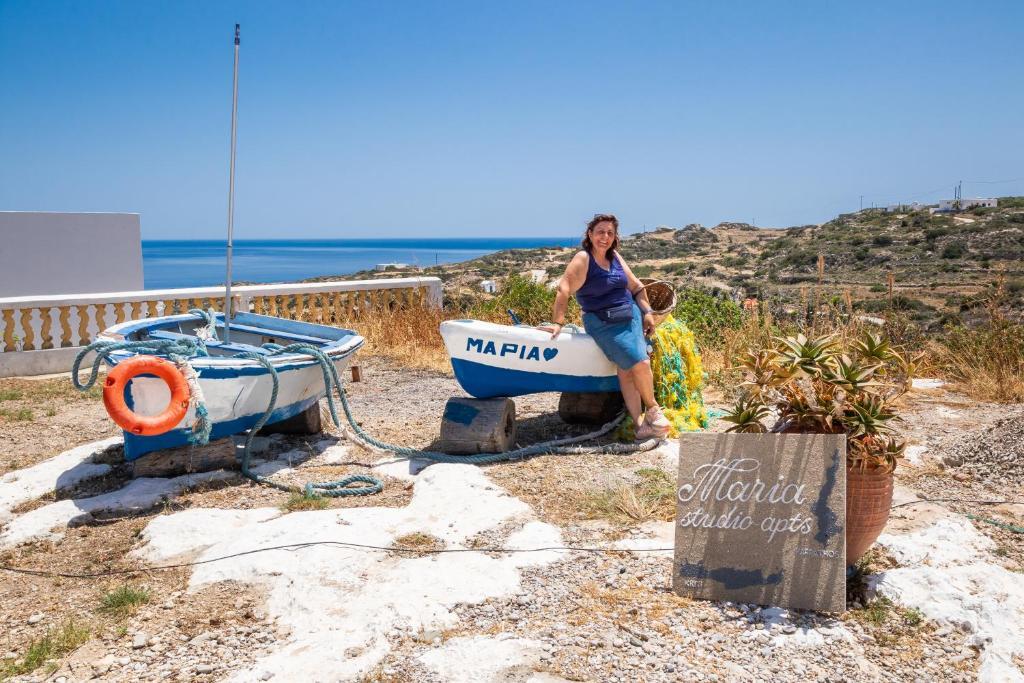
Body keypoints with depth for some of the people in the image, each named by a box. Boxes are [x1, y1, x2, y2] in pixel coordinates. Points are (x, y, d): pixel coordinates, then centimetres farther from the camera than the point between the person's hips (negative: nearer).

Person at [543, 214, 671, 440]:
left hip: (631, 316, 5)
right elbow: (564, 290, -17)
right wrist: (558, 323, -24)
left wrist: (647, 312, 15)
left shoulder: (615, 257, 12)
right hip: (602, 323, -5)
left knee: (626, 369, -12)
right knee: (640, 364, -17)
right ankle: (653, 408, 6)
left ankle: (640, 425, -9)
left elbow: (635, 286, 21)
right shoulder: (582, 259, -8)